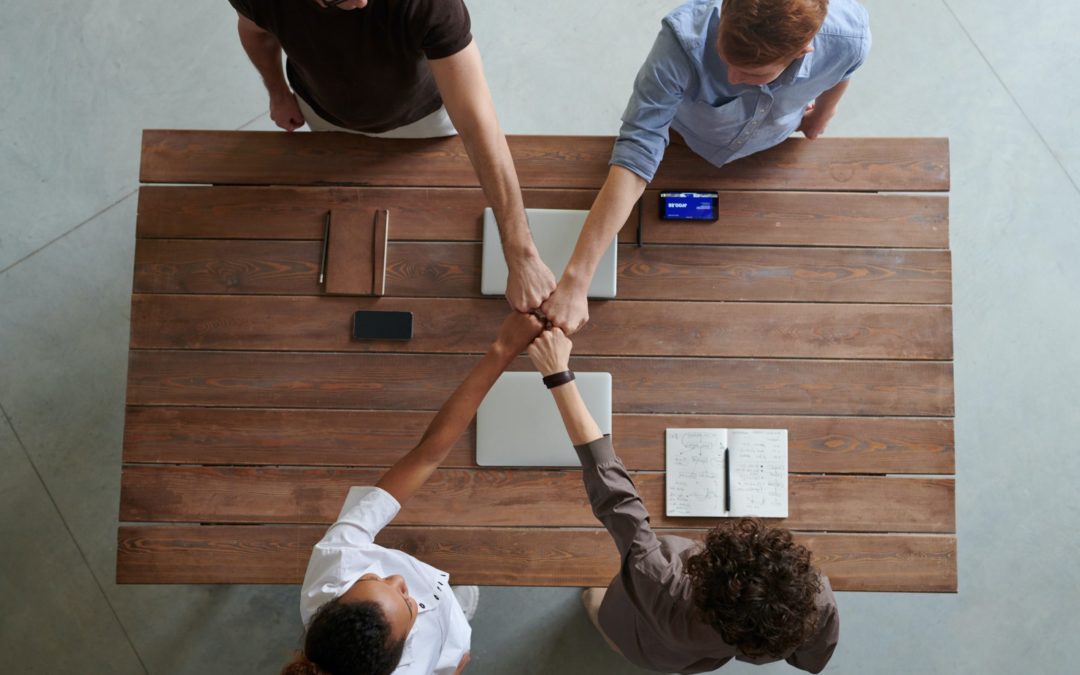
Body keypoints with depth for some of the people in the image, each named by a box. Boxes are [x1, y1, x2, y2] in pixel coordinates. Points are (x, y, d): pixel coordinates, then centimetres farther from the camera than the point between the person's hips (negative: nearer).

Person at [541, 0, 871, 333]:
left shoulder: (849, 37, -37)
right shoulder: (684, 40, -47)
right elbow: (634, 156, -50)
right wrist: (576, 280, -55)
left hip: (769, 151, 2)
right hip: (685, 137, -1)